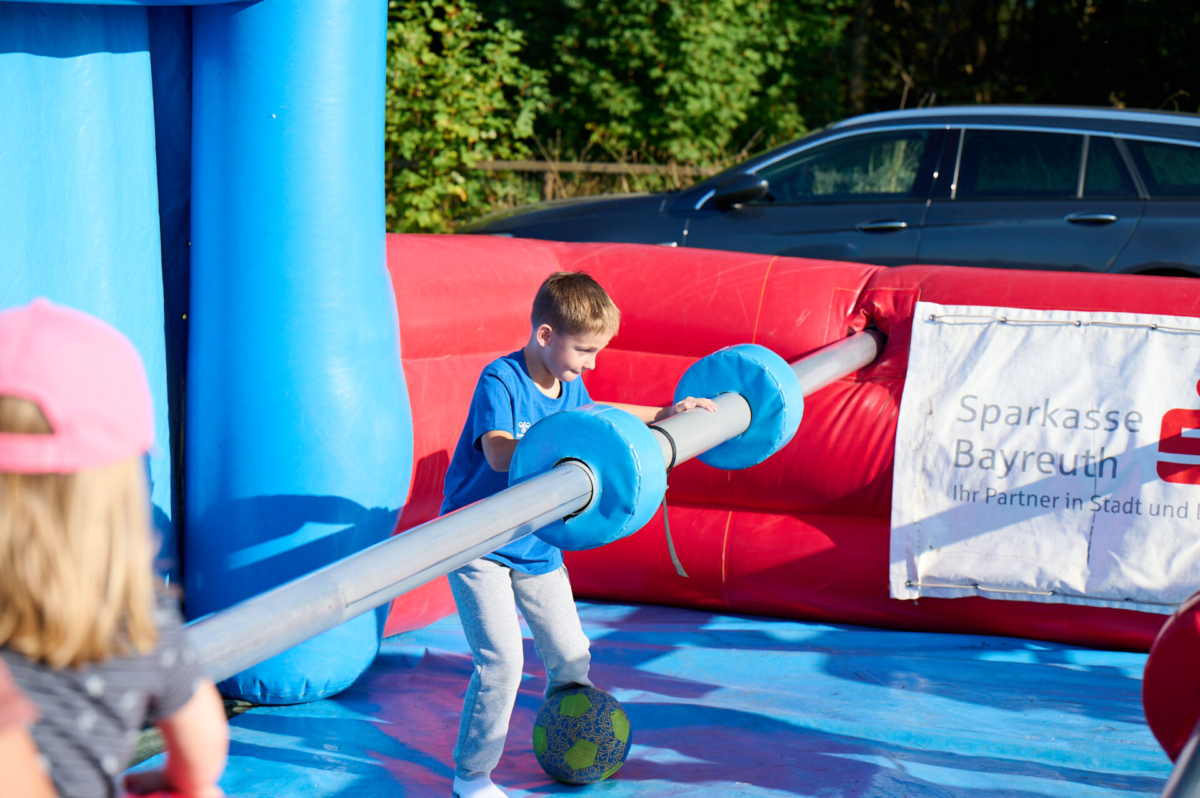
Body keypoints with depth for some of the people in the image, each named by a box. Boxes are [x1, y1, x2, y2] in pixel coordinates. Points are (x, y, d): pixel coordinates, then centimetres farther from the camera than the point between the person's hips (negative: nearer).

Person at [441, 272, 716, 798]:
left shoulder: (569, 385, 3)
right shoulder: (501, 380, -21)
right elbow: (499, 452, -38)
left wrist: (663, 415, 23)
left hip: (536, 547, 7)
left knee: (570, 655, 10)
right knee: (501, 661, -16)